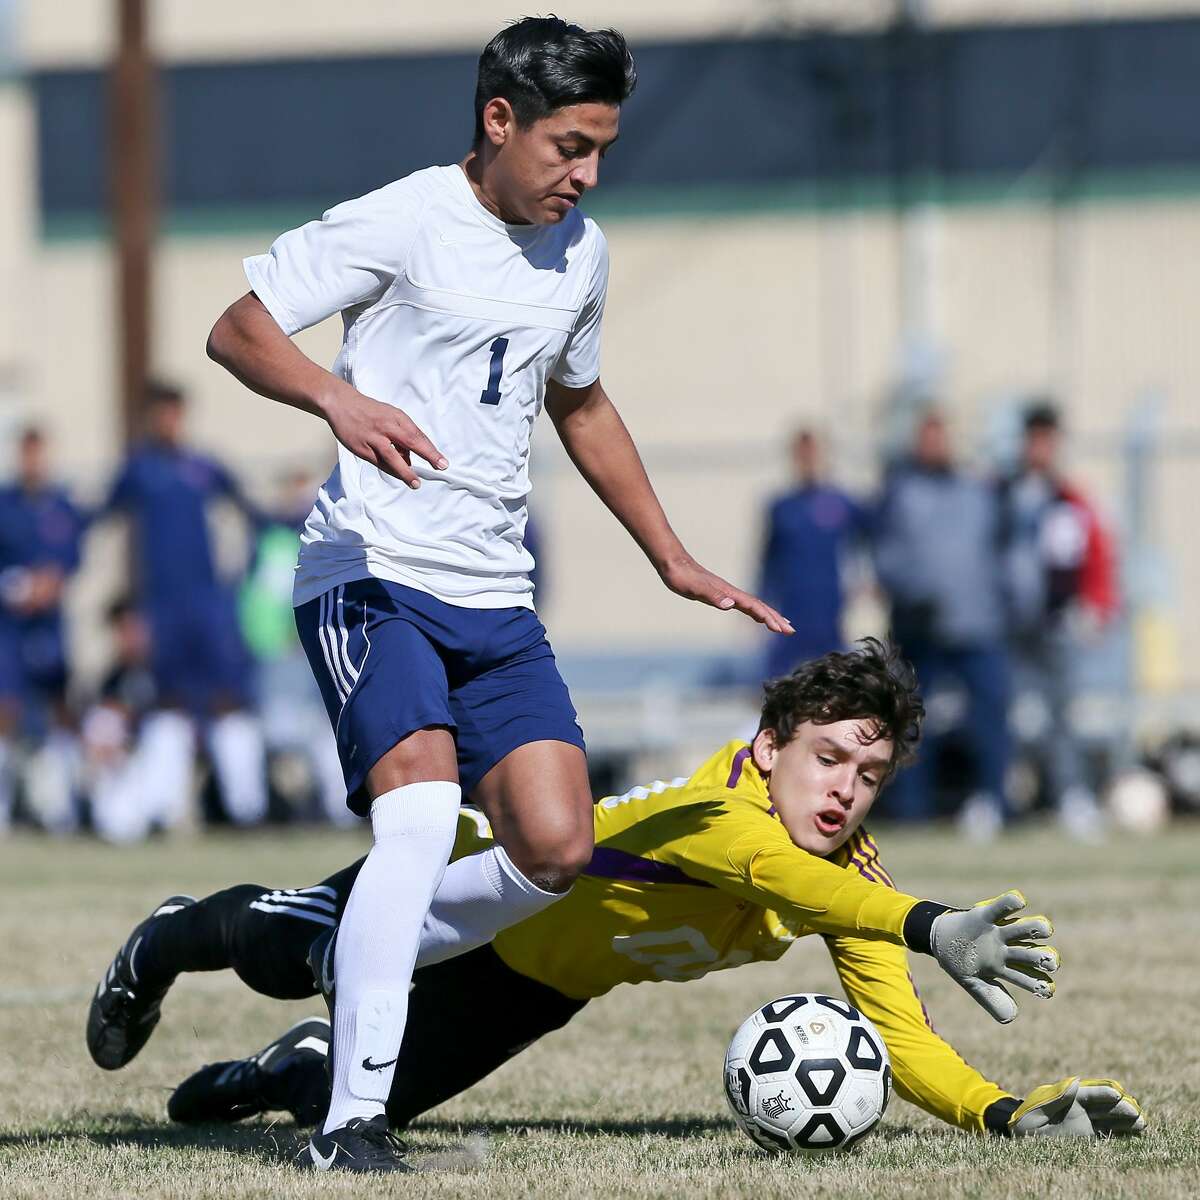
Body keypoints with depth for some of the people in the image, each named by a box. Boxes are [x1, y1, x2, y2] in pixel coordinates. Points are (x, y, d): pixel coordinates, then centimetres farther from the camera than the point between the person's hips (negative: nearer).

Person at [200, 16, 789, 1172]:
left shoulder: (580, 252, 13)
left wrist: (672, 560, 28)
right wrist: (339, 399, -31)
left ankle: (358, 960, 19)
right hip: (371, 573, -7)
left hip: (494, 599, 7)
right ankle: (350, 1124, -20)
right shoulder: (403, 222, -9)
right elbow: (238, 329, -11)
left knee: (555, 849, -5)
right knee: (421, 813, -24)